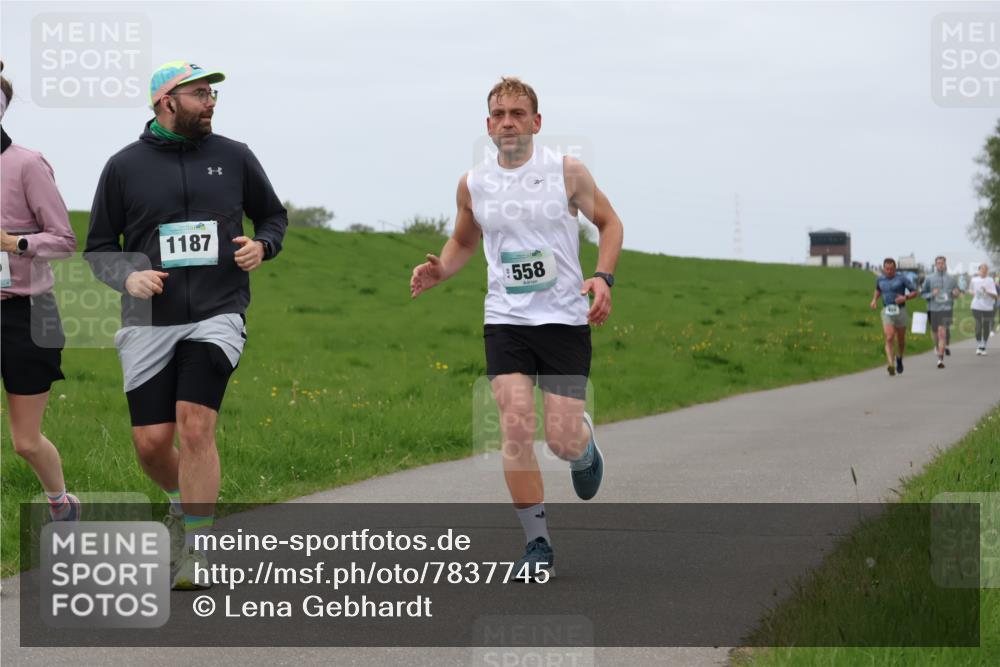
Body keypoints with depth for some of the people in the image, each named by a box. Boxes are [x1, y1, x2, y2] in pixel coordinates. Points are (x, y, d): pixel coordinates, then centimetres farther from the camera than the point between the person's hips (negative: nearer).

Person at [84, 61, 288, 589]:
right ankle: (185, 503, 32)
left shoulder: (234, 158, 6)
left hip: (217, 316, -1)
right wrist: (128, 277, -11)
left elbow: (274, 216, 20)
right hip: (149, 323, 1)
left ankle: (195, 548, -9)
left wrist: (262, 246, -2)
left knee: (195, 426, -19)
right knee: (151, 444, -2)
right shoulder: (125, 166, 3)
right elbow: (99, 248, 9)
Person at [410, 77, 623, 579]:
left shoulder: (567, 172, -3)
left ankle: (584, 446, 35)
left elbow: (608, 222, 9)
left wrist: (603, 277, -7)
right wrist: (439, 270, 0)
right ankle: (537, 544, -3)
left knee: (561, 439, -6)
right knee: (516, 428, -14)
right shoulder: (473, 184, 4)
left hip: (565, 319, -2)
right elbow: (463, 241, 21)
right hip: (505, 321, 2)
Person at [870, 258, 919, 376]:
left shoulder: (902, 278, -4)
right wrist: (875, 300, 11)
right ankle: (891, 366, -26)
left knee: (900, 341, 11)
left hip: (900, 311, -1)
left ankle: (899, 359, 42)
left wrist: (905, 297, -19)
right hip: (887, 312, 1)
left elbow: (915, 292, -1)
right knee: (889, 338, -17)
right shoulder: (880, 279, 7)